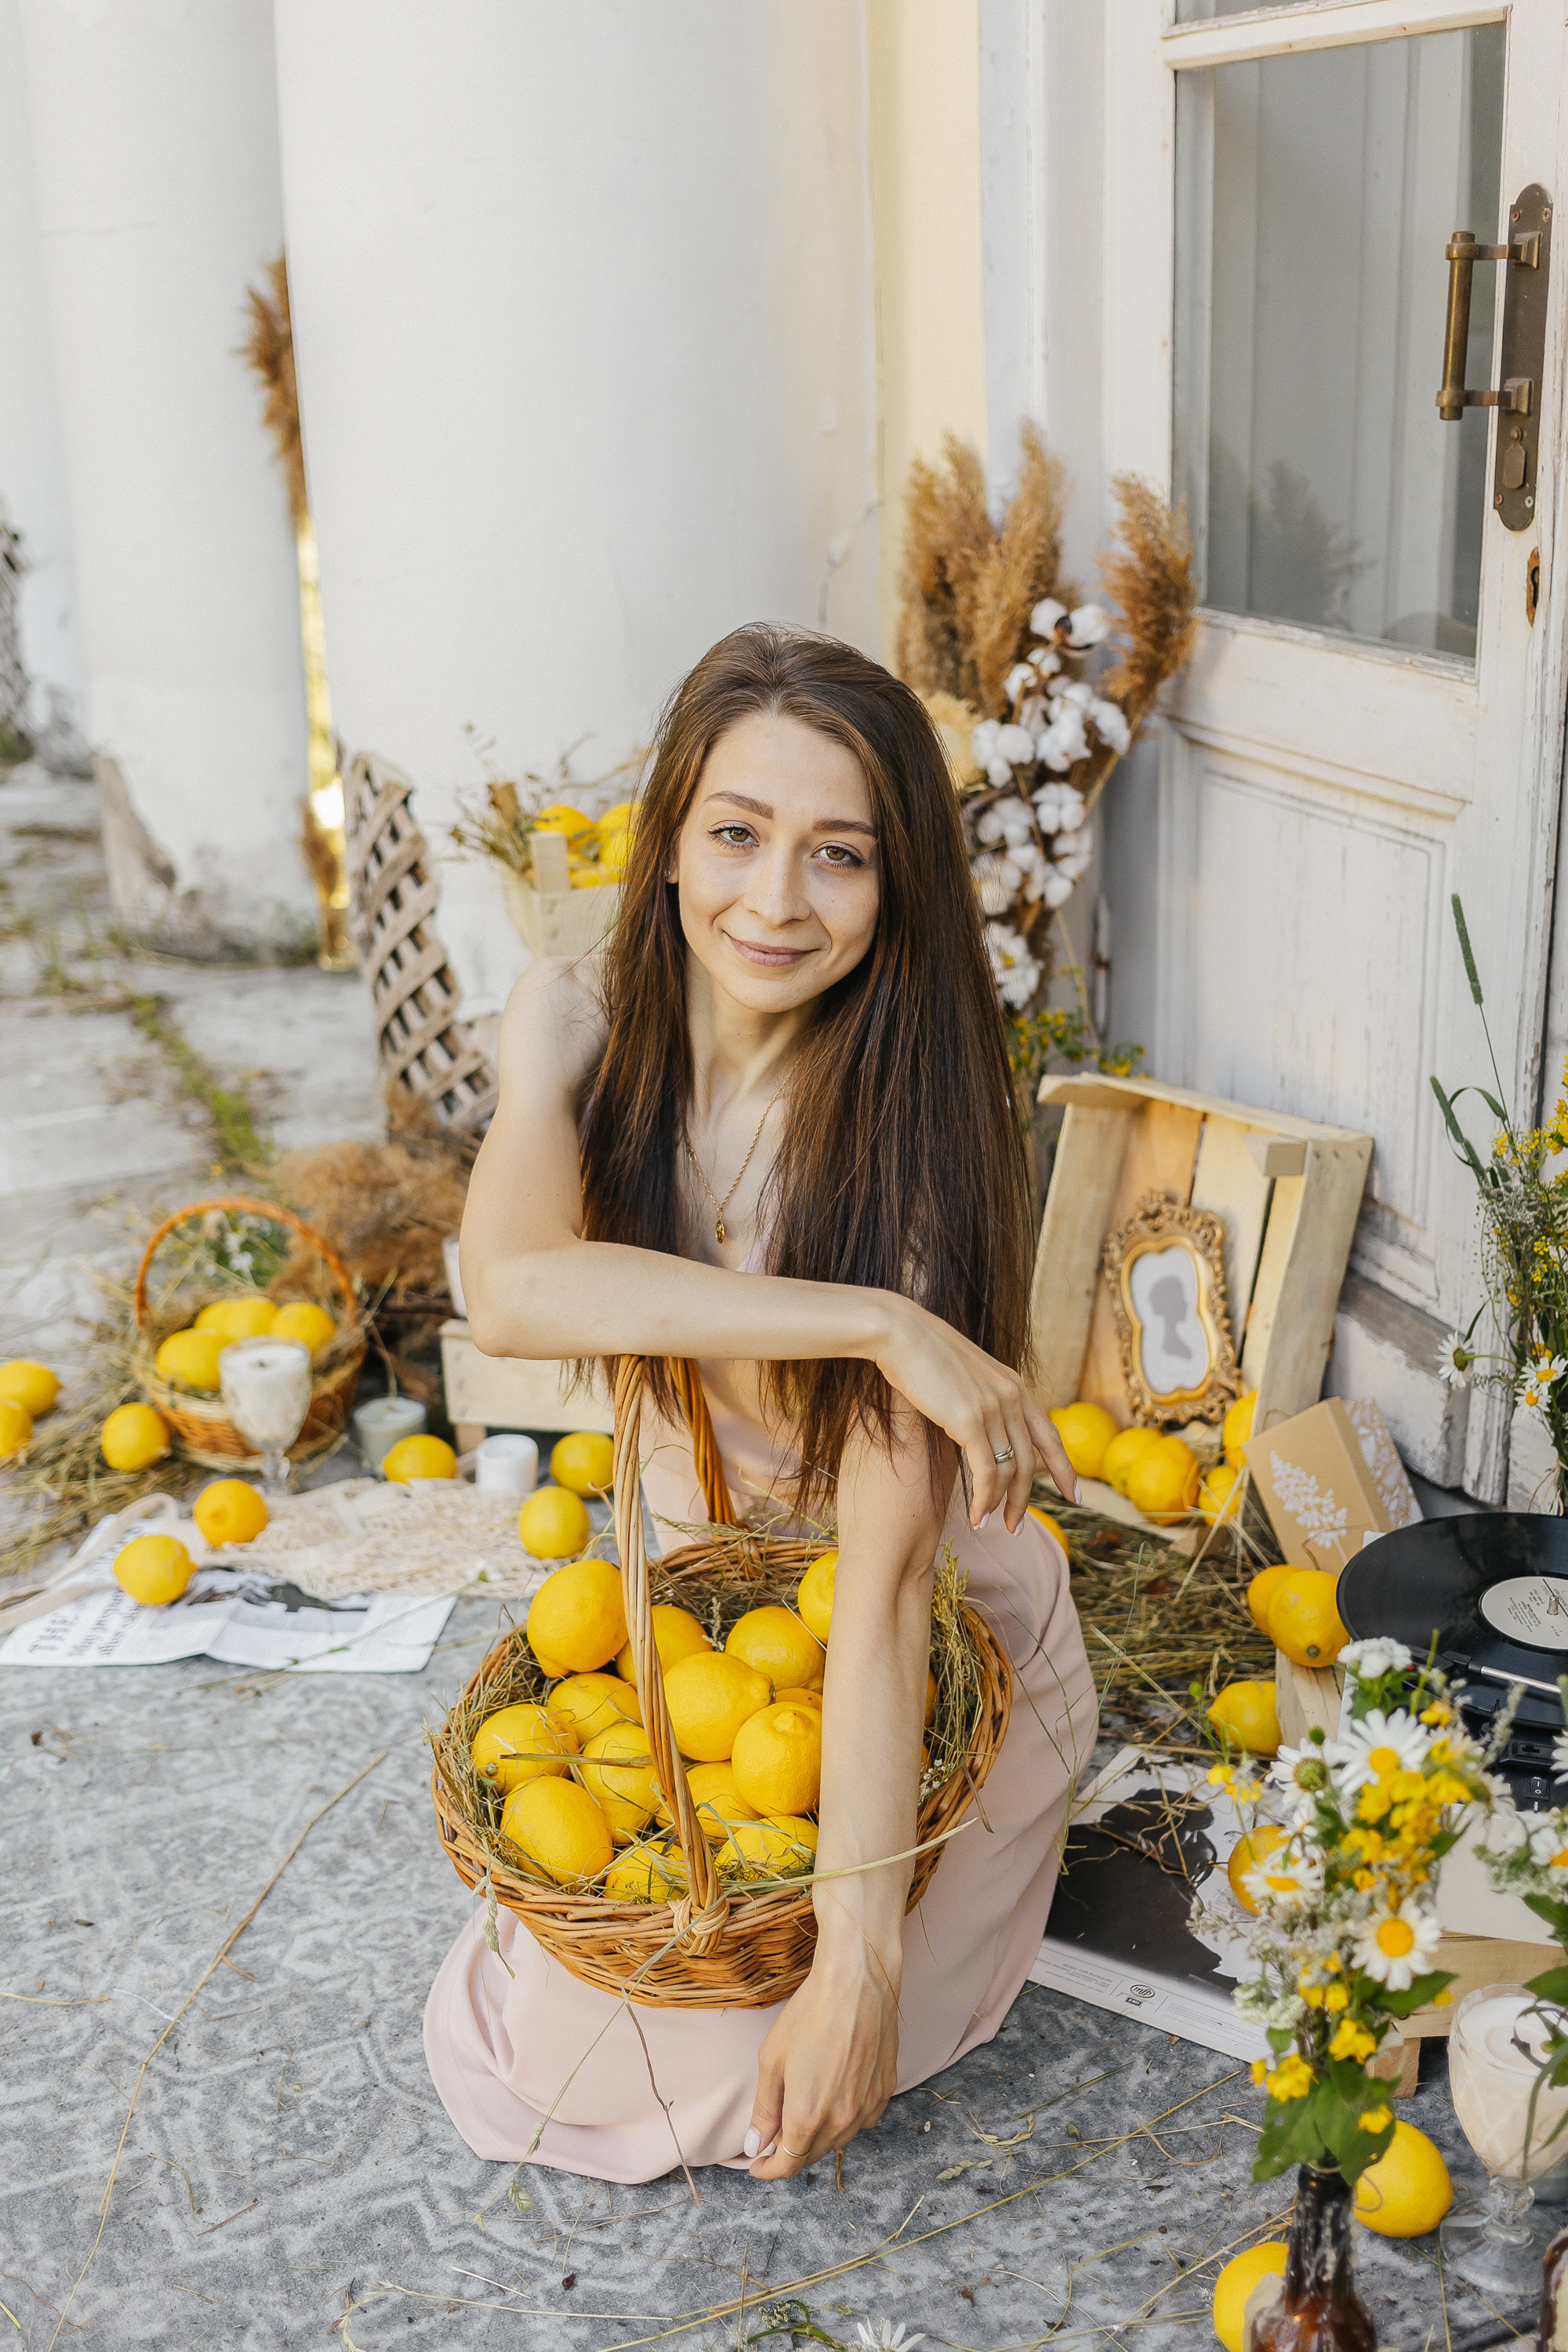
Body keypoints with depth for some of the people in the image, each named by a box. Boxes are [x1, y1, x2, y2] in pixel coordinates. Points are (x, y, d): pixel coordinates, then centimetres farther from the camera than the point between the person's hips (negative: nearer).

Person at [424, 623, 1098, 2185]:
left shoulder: (898, 1125, -28)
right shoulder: (579, 1024, -16)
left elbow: (884, 1574, -33)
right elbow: (506, 1292, -36)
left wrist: (856, 1960, -38)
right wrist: (873, 1321, -39)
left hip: (945, 1652, -4)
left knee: (700, 2048, -7)